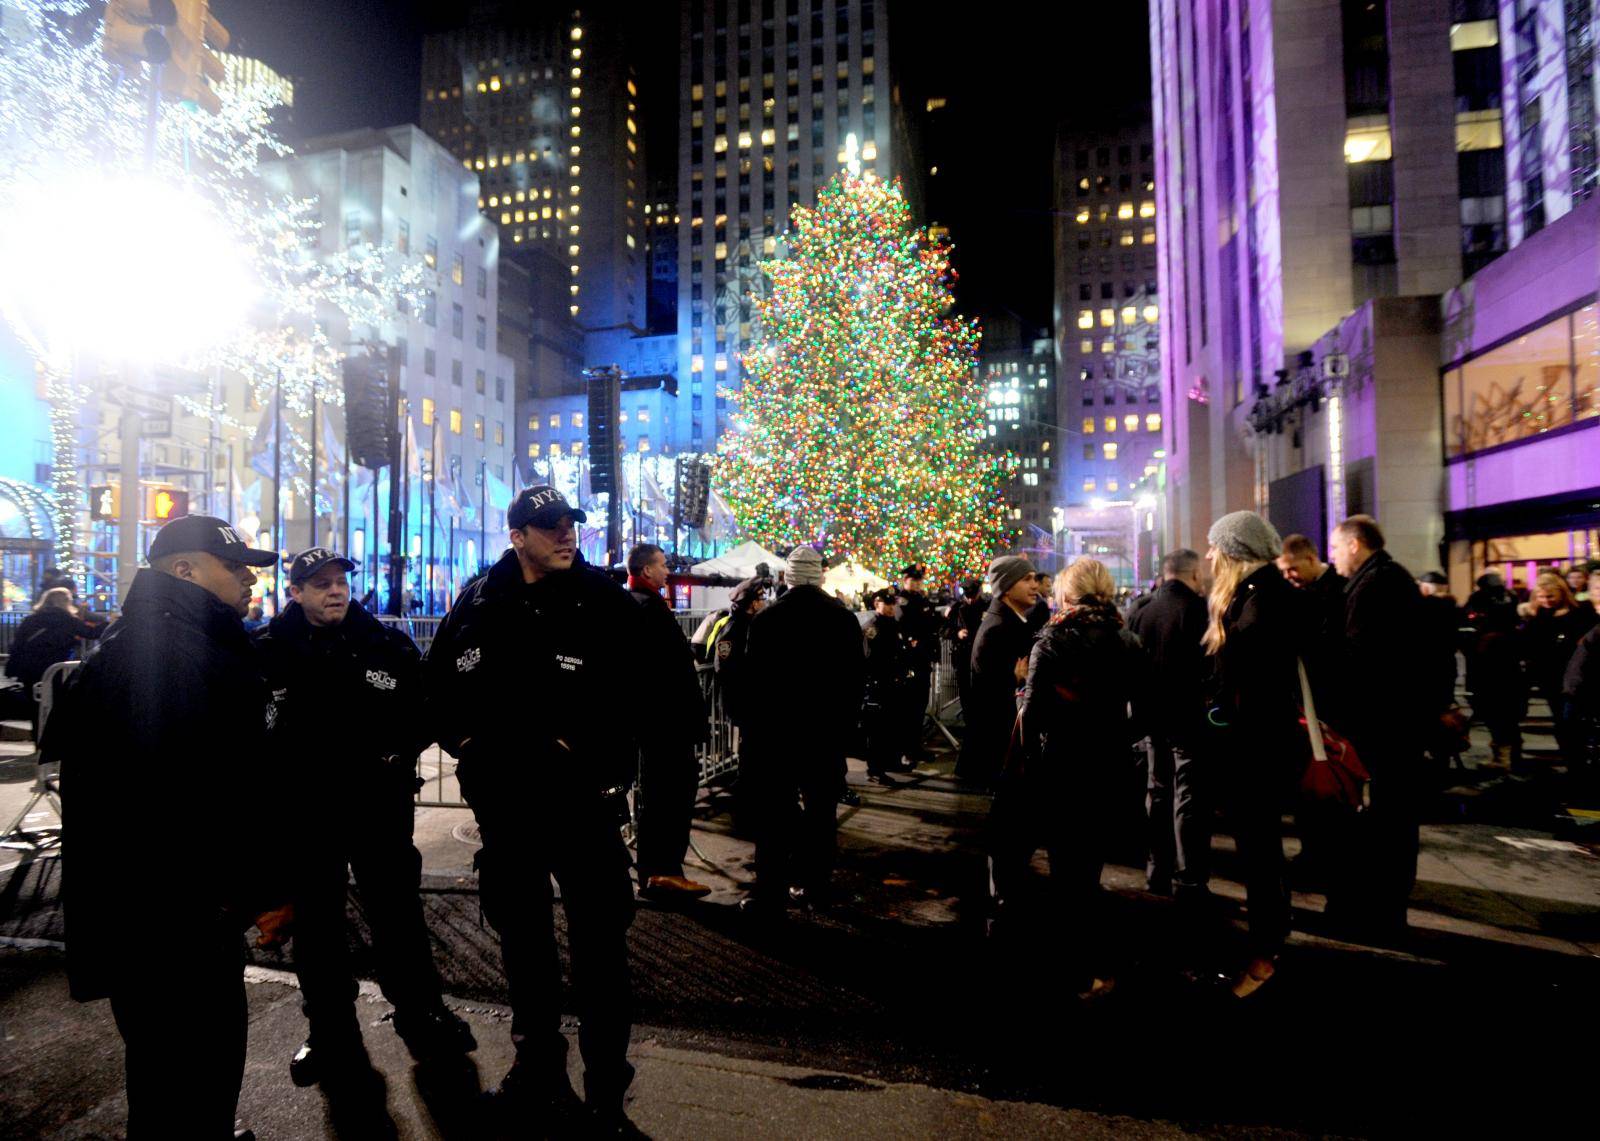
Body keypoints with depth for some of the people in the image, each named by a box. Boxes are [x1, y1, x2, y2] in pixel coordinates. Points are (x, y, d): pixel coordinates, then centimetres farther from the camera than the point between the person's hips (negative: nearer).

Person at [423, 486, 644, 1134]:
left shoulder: (606, 601, -6)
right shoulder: (480, 602, 4)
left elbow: (638, 692, -11)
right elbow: (438, 680, 16)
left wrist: (581, 747, -17)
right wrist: (464, 742, 5)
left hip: (582, 800, -4)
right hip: (504, 802, 4)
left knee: (599, 946, 2)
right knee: (522, 936, 18)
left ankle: (606, 1094, 19)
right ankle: (537, 1070, 38)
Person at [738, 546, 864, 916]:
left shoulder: (766, 619, -8)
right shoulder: (845, 619, 1)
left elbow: (752, 679, -6)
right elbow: (856, 678, 4)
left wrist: (751, 726, 5)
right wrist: (846, 725, 13)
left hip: (776, 729, -3)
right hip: (828, 731, 3)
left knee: (775, 816, 1)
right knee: (820, 811, 12)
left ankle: (768, 896, 3)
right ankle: (815, 886, 20)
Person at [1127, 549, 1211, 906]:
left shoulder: (1141, 611, 2)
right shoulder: (1199, 608, -14)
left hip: (1154, 715, 6)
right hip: (1190, 716, -5)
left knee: (1157, 792, 16)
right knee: (1189, 797, -1)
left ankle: (1158, 873, 23)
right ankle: (1189, 883, 1)